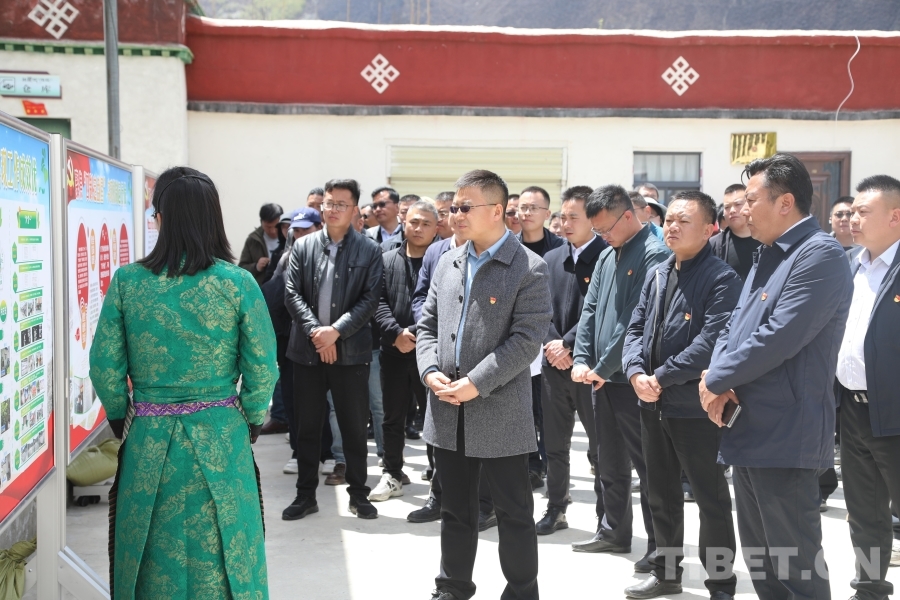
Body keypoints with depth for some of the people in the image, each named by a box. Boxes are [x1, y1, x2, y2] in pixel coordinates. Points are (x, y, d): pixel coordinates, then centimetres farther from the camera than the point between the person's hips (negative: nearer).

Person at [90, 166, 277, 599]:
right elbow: (262, 368, -7)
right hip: (220, 441, -1)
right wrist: (251, 421, 10)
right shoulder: (238, 283, -9)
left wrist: (122, 419, 13)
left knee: (154, 559, 16)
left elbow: (105, 368, -3)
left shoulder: (127, 280, -6)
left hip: (149, 443, 1)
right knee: (219, 559, 13)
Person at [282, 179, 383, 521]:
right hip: (307, 349, 2)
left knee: (354, 427, 6)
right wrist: (315, 331, -13)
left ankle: (358, 494, 20)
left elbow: (370, 299, -6)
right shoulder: (302, 246, 6)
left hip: (350, 351, -2)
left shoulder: (369, 251, 1)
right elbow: (292, 293, 0)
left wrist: (336, 330, -16)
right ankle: (305, 495, 20)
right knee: (308, 426, 9)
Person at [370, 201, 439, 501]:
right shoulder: (387, 260, 10)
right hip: (394, 350, 3)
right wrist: (396, 333, -13)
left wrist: (416, 334, -17)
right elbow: (379, 301, 1)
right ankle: (392, 475, 24)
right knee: (392, 417, 12)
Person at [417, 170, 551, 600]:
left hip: (500, 413, -5)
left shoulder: (529, 269, -9)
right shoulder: (447, 263, 10)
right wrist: (430, 370, -6)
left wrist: (477, 383, -20)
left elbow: (526, 339, -16)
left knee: (514, 514, 7)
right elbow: (428, 325, 13)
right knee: (455, 510, 17)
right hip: (448, 412, 6)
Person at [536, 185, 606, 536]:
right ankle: (555, 510, 24)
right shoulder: (551, 259, 11)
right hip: (554, 364, 6)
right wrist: (551, 344, -7)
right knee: (554, 443, 13)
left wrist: (568, 345, -15)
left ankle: (607, 516, 15)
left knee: (600, 445, 4)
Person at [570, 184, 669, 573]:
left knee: (647, 463, 0)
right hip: (601, 376, 8)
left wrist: (604, 367, -17)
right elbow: (590, 309, 12)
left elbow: (636, 321, -19)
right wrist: (582, 359, -1)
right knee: (609, 460, 17)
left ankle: (660, 545, 11)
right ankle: (614, 531, 30)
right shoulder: (607, 256, 13)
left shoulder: (654, 254, -14)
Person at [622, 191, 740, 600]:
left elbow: (710, 341, -21)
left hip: (696, 406, -7)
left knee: (711, 499, 5)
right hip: (652, 403, 7)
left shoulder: (721, 278, -12)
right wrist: (636, 372, -9)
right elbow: (636, 328, 10)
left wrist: (662, 377, -19)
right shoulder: (657, 275, 11)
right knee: (661, 495, 18)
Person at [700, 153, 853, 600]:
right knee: (759, 559, 18)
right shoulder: (767, 255, 16)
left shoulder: (821, 255, -15)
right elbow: (733, 327, 15)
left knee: (795, 564, -1)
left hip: (785, 436, -10)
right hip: (748, 429, 10)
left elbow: (779, 337, -23)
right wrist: (718, 380, -5)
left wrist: (716, 380, -12)